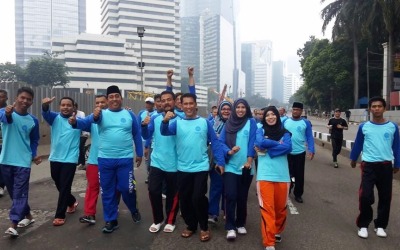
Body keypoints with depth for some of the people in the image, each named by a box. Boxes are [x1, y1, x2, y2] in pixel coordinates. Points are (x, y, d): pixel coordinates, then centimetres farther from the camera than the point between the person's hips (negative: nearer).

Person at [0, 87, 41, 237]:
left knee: (20, 193, -6)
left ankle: (13, 225, -4)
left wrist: (34, 155, -3)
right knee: (13, 193, 13)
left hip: (23, 162, -1)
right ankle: (28, 215, 30)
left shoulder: (33, 121, 1)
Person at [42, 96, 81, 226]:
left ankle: (60, 215, 11)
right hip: (55, 158, 4)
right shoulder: (55, 118, 0)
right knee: (59, 186, 19)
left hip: (70, 159, -4)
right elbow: (46, 113, -20)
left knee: (65, 187, -1)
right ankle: (72, 202, 43)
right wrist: (45, 105, -42)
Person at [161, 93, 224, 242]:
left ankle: (204, 227, 16)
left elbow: (214, 142, 1)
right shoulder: (177, 123, 4)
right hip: (183, 168, 3)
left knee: (198, 198, -7)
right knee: (184, 199, 11)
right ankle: (191, 226, 32)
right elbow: (164, 132, -13)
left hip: (201, 167, -3)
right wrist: (165, 121, -33)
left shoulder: (205, 122, -1)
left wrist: (220, 161, -2)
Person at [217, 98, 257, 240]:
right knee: (230, 196, -6)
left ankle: (240, 224, 27)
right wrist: (229, 151, -17)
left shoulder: (251, 122, 3)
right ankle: (230, 227, 4)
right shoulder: (229, 124, 7)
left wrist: (249, 161, -14)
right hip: (230, 166, 0)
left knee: (242, 197, 9)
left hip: (245, 166, 0)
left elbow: (252, 143, -4)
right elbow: (220, 142, 2)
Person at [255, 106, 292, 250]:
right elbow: (260, 143, -14)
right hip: (265, 175, -2)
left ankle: (277, 231, 38)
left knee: (281, 207, 12)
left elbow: (288, 147, -8)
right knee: (267, 208, -4)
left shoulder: (284, 133, 9)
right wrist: (278, 144, -6)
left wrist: (268, 148, -11)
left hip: (282, 175, 2)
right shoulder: (261, 131, 6)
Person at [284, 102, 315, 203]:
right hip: (286, 152, 1)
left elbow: (309, 137, -2)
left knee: (299, 174, 8)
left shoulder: (306, 122, -3)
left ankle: (298, 194, 22)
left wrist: (311, 150, -11)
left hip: (300, 152, -1)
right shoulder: (285, 121, 0)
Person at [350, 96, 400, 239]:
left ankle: (380, 225, 26)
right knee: (365, 196, -7)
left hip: (386, 166, 2)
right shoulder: (364, 127, 0)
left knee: (385, 198, 8)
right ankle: (363, 225, 10)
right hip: (368, 165, -1)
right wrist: (353, 159, 22)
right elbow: (358, 144, 12)